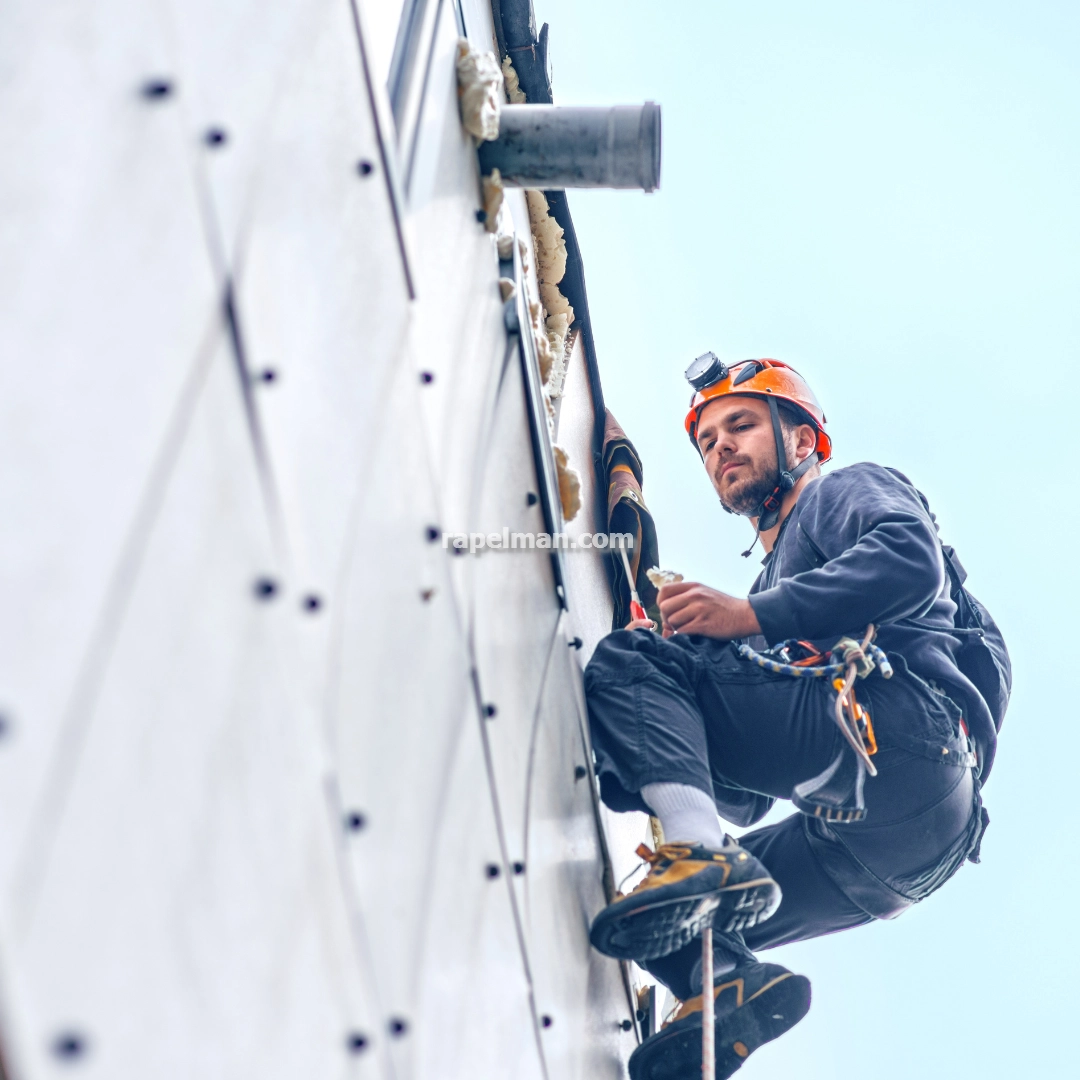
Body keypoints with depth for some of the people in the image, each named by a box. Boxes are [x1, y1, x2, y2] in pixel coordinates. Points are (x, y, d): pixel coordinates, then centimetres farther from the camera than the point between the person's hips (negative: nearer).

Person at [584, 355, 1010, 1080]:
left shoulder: (850, 488, 20)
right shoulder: (781, 573, 40)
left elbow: (911, 559, -10)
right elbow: (744, 802, 35)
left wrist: (753, 615, -14)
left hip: (897, 727, -9)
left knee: (629, 661, -14)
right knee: (659, 926, 11)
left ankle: (703, 856, -34)